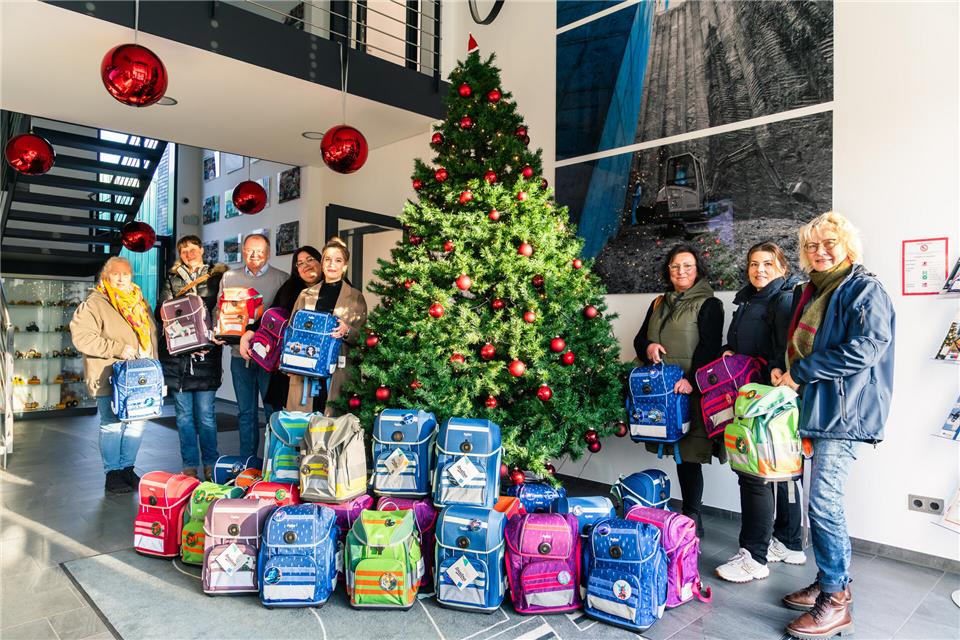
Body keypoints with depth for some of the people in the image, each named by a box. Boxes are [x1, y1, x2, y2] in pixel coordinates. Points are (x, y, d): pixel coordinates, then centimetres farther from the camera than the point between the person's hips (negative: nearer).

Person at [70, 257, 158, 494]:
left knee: (136, 423, 11)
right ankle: (112, 474, 14)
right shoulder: (94, 303, -6)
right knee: (112, 425, 1)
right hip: (110, 378, -6)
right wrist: (118, 348, -19)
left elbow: (152, 336, 21)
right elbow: (81, 336, -16)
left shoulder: (140, 303, 15)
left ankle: (127, 468, 25)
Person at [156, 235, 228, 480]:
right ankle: (189, 466, 16)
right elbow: (161, 312, 7)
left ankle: (210, 465, 12)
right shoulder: (172, 278, 13)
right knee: (184, 415, 7)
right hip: (177, 355, 2)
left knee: (206, 414, -1)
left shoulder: (217, 276, 7)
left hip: (206, 356, -2)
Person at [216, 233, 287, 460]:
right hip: (240, 353, 3)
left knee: (273, 409, 0)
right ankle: (246, 462, 23)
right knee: (246, 411, 12)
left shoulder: (282, 279, 1)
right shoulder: (229, 277, 11)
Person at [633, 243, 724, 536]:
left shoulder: (708, 304, 1)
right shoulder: (658, 303, 19)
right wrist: (648, 347, -3)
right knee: (678, 453, 6)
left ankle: (692, 519, 4)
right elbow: (639, 339, 20)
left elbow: (709, 347, -9)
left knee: (689, 454, -5)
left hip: (690, 389, -5)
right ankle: (690, 515, 14)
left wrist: (692, 379, -22)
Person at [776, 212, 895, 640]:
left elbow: (864, 348, -19)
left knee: (824, 503, -8)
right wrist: (787, 373, 8)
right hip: (816, 406, 8)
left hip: (844, 410, -8)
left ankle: (835, 602, 4)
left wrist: (800, 372, -15)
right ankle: (832, 582, 26)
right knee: (825, 502, 13)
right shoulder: (810, 293, 18)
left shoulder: (865, 289, -7)